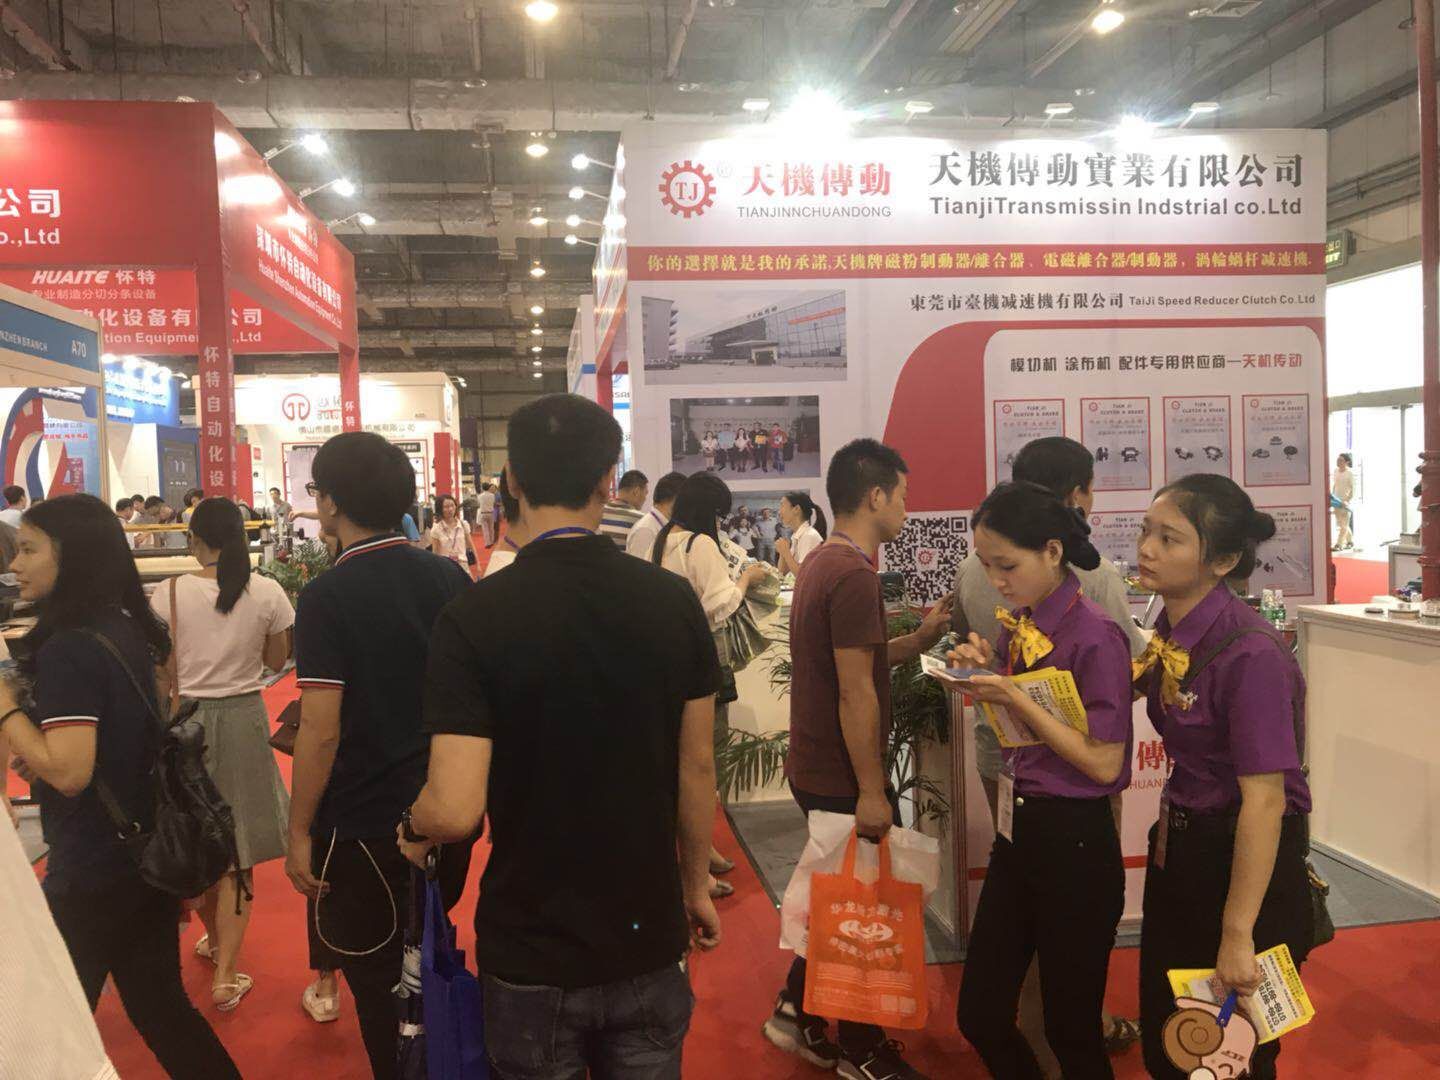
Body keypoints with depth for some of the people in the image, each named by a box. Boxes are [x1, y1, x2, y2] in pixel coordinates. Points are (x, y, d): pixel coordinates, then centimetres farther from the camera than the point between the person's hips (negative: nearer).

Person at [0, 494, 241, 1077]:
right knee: (158, 1001, 19)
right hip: (151, 849, 8)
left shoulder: (67, 647, -21)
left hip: (93, 870, -8)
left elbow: (69, 771, -25)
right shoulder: (132, 630, 5)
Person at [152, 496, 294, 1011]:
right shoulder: (267, 592, -9)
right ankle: (225, 974, 6)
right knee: (238, 850, 7)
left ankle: (214, 938, 42)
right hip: (243, 719, -1)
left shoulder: (170, 594, -10)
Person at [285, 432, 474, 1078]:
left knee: (377, 983, 13)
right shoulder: (450, 578, -2)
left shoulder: (328, 596, -18)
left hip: (364, 824, -5)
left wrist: (298, 833, -9)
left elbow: (321, 732, -20)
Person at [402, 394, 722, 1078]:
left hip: (532, 955, -2)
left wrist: (412, 827, 1)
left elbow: (455, 810, -22)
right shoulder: (673, 601, -8)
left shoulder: (475, 618, -17)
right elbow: (697, 771, -1)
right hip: (649, 944, 2)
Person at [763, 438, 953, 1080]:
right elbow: (855, 695, -24)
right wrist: (871, 792, -21)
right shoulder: (854, 576, -22)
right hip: (842, 778, -10)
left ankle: (797, 1014, 30)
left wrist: (918, 640, 9)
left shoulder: (823, 562, 10)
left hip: (813, 768, 10)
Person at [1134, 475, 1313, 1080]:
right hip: (1180, 847, 8)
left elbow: (1264, 798, -26)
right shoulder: (1170, 634, -2)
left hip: (1247, 862, -7)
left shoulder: (1250, 655, -26)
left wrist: (1238, 934, -24)